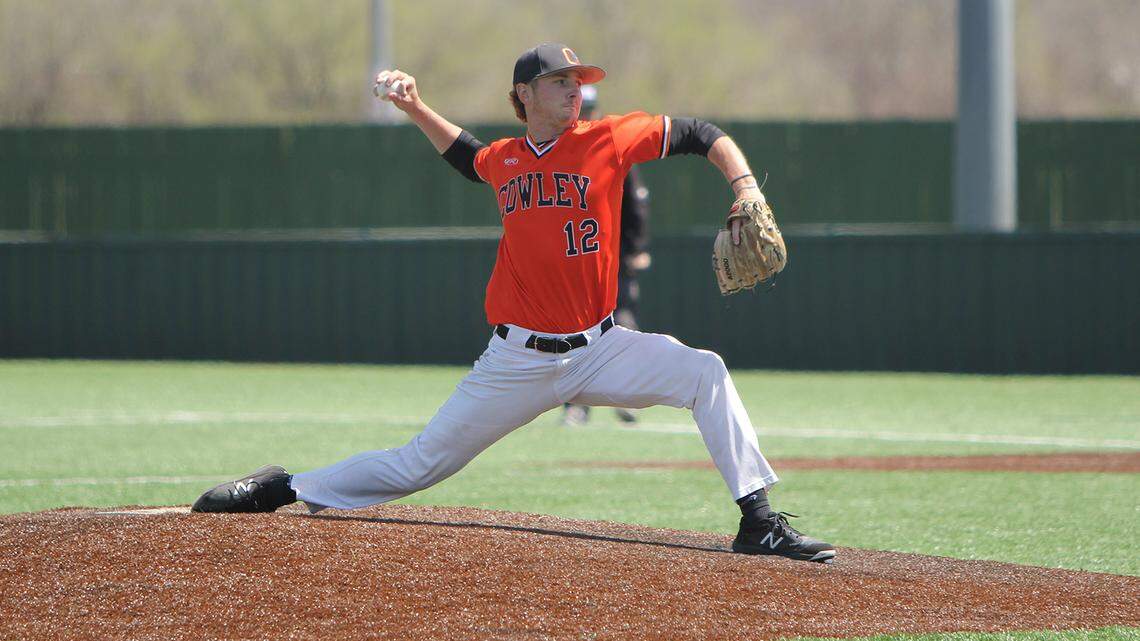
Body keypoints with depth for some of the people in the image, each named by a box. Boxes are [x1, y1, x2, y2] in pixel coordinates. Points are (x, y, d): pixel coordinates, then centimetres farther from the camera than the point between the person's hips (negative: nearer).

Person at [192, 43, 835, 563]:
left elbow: (701, 135, 1)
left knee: (705, 372, -22)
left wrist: (749, 198, -12)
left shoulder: (611, 138, -3)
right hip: (517, 362, 1)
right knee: (420, 464, 3)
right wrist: (417, 108, 20)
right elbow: (468, 156, 31)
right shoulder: (504, 161, 6)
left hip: (598, 351, -1)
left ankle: (759, 521, -19)